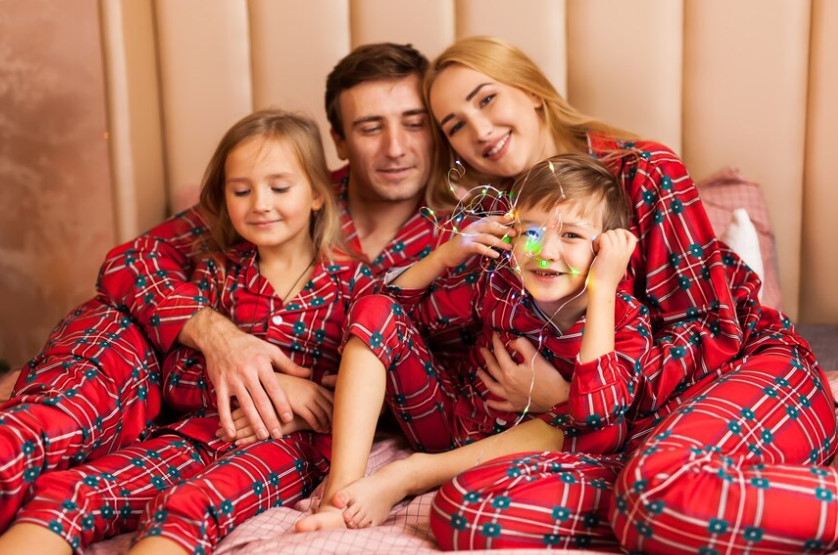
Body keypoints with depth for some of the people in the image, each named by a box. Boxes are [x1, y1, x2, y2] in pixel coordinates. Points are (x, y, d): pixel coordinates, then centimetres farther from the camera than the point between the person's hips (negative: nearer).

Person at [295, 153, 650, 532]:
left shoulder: (625, 321, -18)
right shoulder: (500, 284, -10)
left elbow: (597, 408, -38)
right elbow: (402, 304, 3)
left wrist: (602, 287, -37)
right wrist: (447, 255, -15)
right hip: (450, 423, 3)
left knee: (603, 427, -35)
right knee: (376, 311, -13)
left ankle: (409, 476, -33)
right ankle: (342, 488, -26)